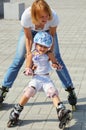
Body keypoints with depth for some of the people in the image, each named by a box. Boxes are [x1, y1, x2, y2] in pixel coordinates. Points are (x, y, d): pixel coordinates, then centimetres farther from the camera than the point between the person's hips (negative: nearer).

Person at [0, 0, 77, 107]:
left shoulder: (54, 17, -40)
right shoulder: (26, 16, -41)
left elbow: (51, 36, -21)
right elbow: (28, 38, -24)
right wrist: (28, 53, -31)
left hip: (47, 30, 0)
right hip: (29, 30, 0)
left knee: (57, 58, -6)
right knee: (18, 60, -1)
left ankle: (70, 90, 5)